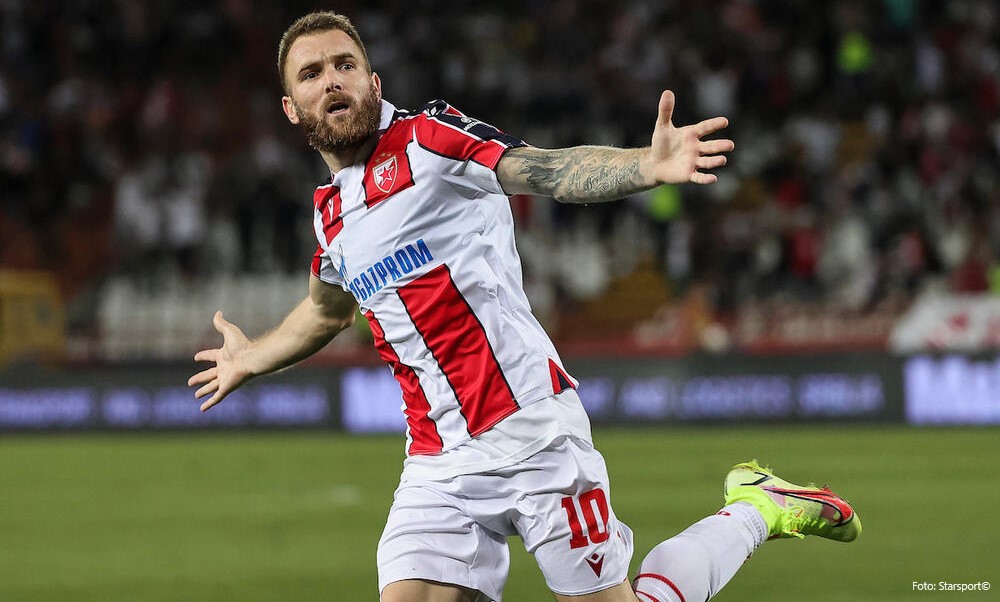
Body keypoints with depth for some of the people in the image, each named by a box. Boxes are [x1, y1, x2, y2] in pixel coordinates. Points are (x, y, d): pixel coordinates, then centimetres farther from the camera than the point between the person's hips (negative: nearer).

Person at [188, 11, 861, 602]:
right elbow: (328, 307, 37)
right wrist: (251, 359, 55)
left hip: (535, 431, -6)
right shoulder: (329, 215, 14)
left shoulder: (426, 137, -5)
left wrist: (647, 164, -42)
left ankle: (756, 511, 20)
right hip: (441, 467, 6)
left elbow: (550, 169, -22)